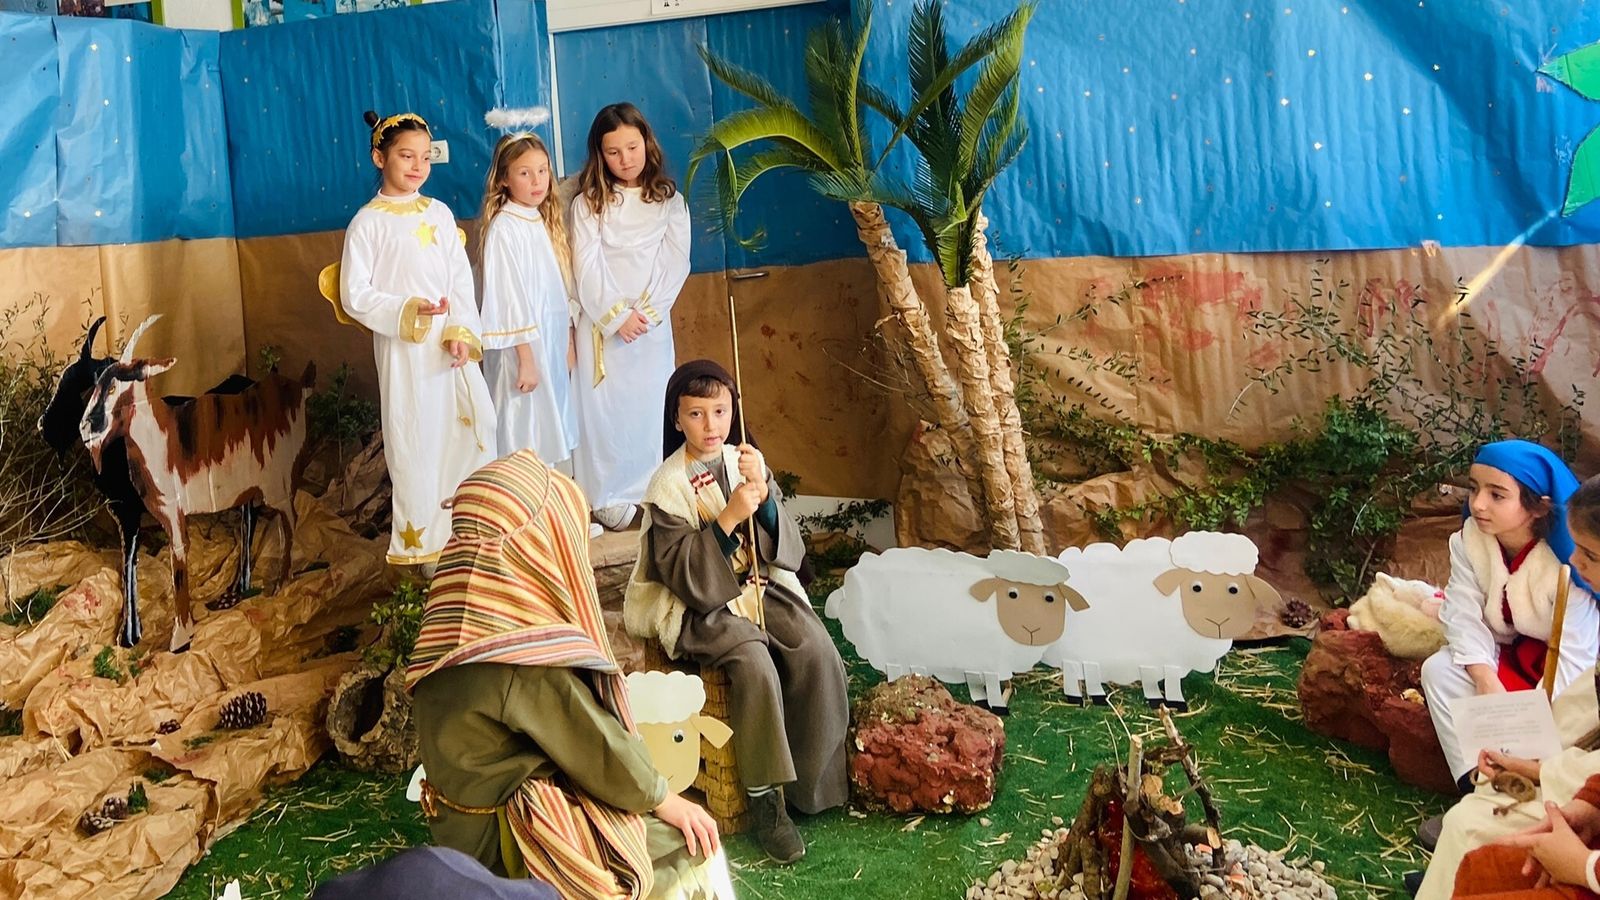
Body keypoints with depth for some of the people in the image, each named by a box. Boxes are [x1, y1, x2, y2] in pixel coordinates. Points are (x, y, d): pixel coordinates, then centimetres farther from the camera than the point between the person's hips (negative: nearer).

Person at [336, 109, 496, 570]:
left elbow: (461, 278, 5)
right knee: (415, 438, 1)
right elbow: (354, 295, -8)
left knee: (475, 424, 3)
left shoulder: (439, 213, 8)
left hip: (451, 342, 4)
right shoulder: (368, 222, -5)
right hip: (403, 347, -4)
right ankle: (424, 539, 14)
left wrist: (461, 331, -9)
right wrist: (408, 312, -20)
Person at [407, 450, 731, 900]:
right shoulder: (523, 653, -27)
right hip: (515, 847, -9)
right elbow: (597, 748, -18)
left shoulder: (449, 631, 0)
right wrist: (666, 801, -2)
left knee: (659, 828, 19)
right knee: (692, 845, 4)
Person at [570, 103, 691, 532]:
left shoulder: (669, 201, 4)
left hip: (652, 320, 1)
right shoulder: (588, 203, 1)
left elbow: (675, 263, -3)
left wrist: (646, 312, -13)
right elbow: (587, 267, -6)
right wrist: (616, 315, -14)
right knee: (604, 406, 1)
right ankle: (609, 495, 9)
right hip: (601, 321, -1)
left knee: (650, 403, 6)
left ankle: (652, 490, 15)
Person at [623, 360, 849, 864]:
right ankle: (764, 799, -16)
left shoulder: (746, 463, 3)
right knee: (754, 661, -30)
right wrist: (729, 517, -26)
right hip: (696, 605, -4)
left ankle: (814, 780, -5)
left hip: (757, 586, 4)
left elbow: (786, 549, -1)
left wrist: (764, 496, -19)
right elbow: (685, 575, -16)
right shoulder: (667, 486, -9)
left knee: (818, 651, -21)